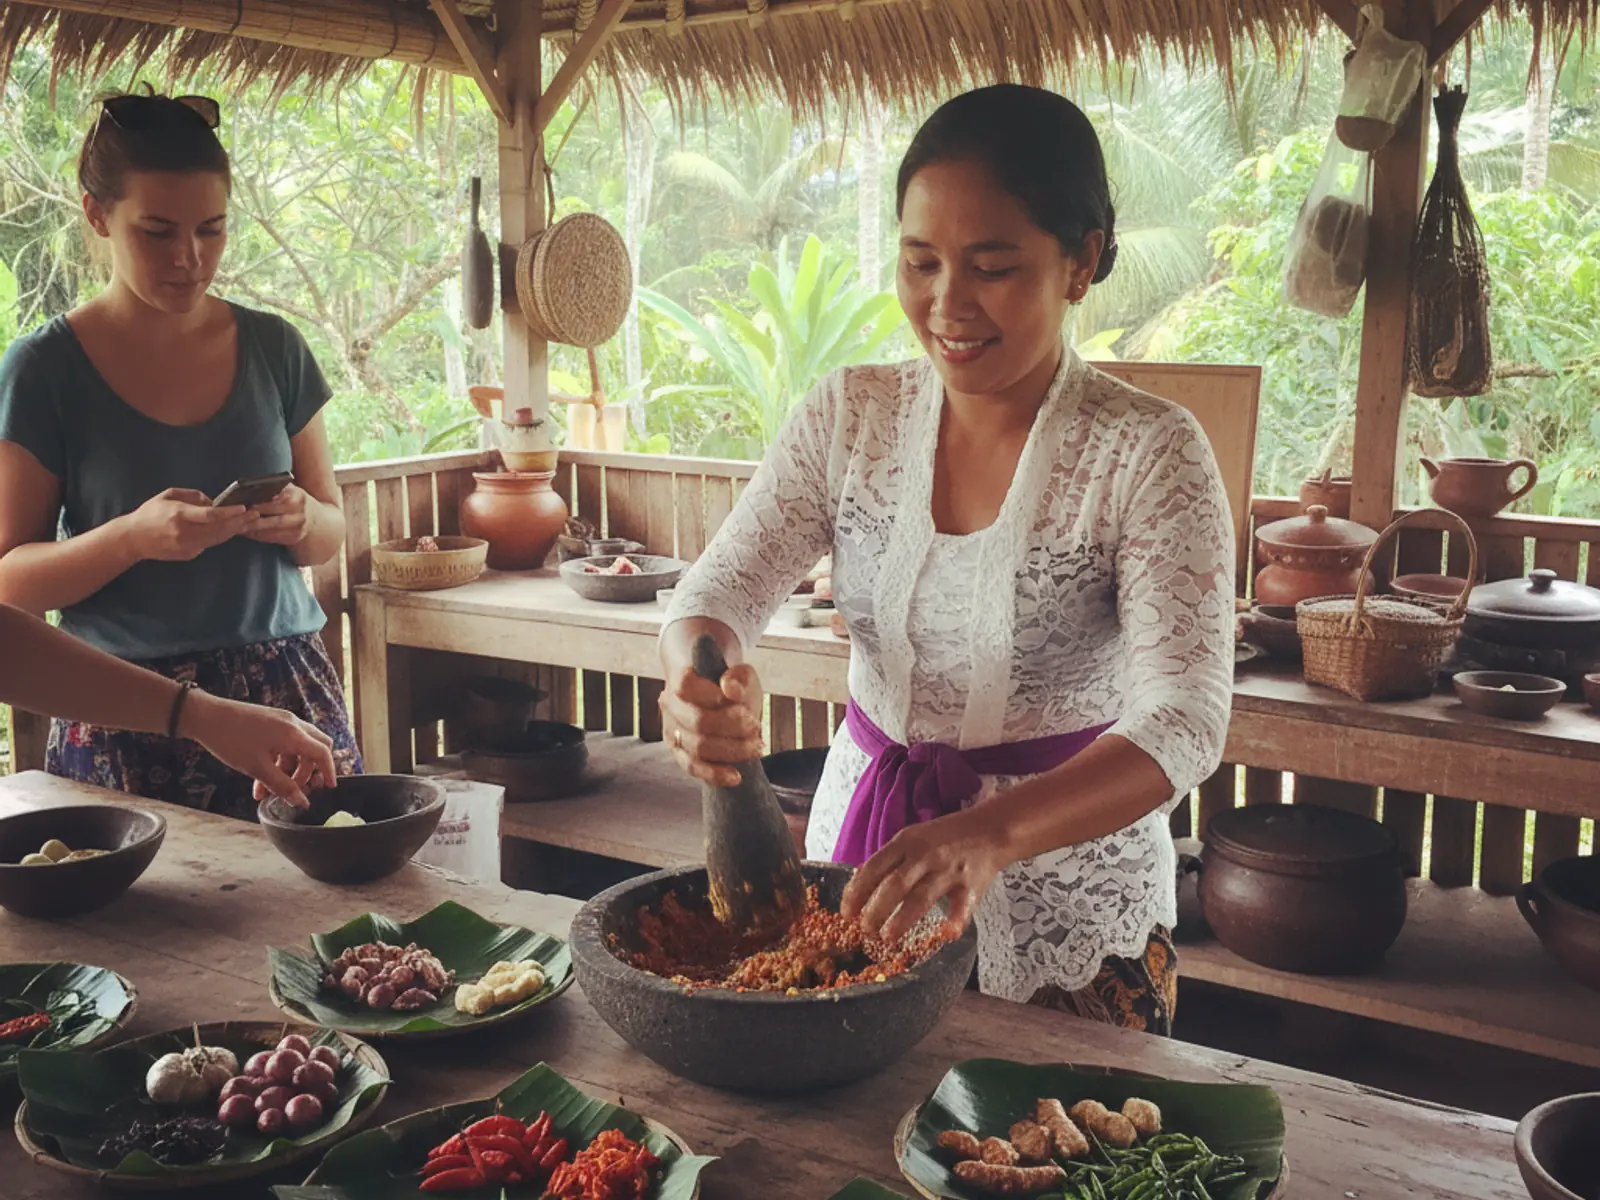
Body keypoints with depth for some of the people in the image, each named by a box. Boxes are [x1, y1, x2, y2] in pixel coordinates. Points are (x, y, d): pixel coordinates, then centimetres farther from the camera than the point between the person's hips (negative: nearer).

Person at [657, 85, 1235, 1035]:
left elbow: (1183, 723, -25)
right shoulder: (850, 416, -2)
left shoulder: (1149, 454, -16)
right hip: (865, 855, 4)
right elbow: (724, 586, -7)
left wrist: (993, 833, -44)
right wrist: (700, 677, -33)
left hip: (1065, 900, -3)